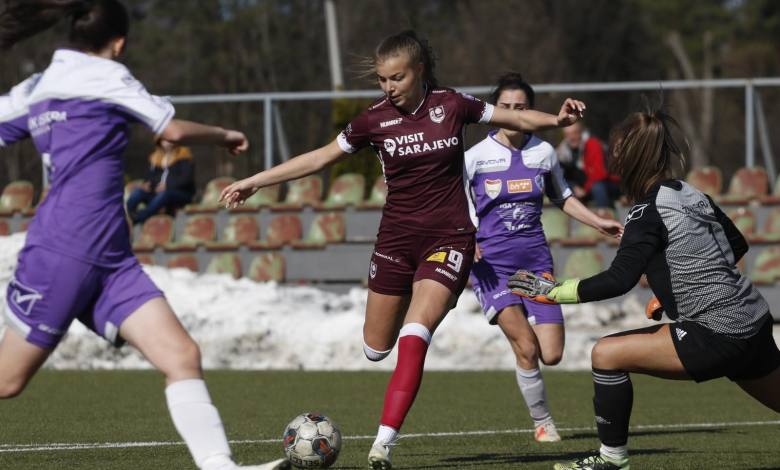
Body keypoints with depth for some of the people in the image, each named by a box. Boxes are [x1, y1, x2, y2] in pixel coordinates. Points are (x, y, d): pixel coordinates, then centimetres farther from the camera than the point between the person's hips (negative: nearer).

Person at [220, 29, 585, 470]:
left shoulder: (451, 105, -4)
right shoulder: (375, 119, -1)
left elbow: (517, 118, 6)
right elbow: (320, 157, 9)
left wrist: (557, 119, -14)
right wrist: (256, 181, 9)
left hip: (448, 239, -3)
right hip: (396, 239, 3)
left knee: (413, 338, -21)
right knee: (376, 348, 8)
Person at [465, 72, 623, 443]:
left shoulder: (544, 153, 6)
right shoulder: (476, 156, -4)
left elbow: (562, 197, 23)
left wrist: (599, 223, 16)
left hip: (535, 261, 4)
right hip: (493, 265, -4)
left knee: (551, 355, -5)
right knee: (527, 348, -18)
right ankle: (543, 423, 0)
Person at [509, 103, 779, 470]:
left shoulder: (649, 212, -14)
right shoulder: (693, 195, 11)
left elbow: (618, 280, -24)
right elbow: (737, 246, 25)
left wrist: (553, 291, -16)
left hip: (718, 335, -9)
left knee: (606, 354, -8)